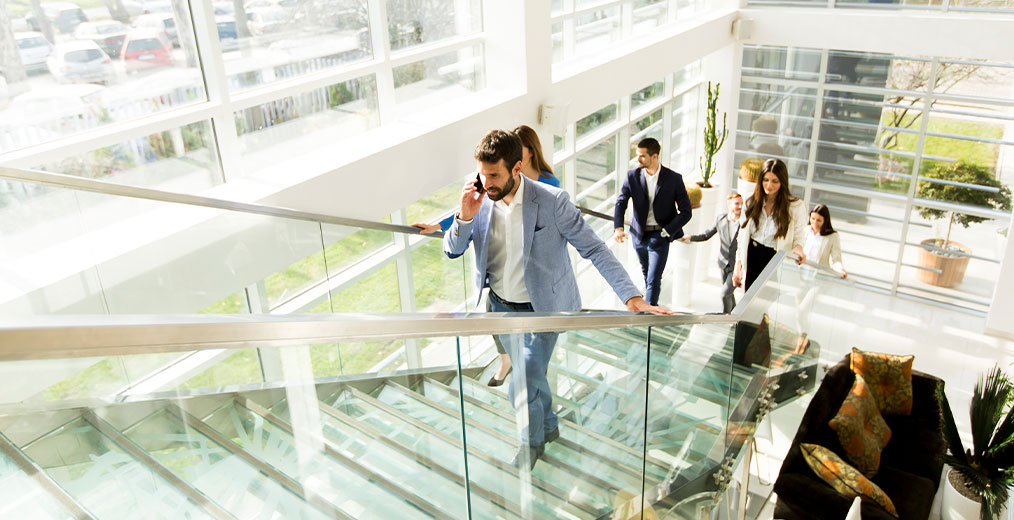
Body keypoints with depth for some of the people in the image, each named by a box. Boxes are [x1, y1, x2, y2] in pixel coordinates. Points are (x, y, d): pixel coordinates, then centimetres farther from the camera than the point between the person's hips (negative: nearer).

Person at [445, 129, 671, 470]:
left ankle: (531, 441, 26)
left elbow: (593, 249, -19)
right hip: (501, 305, 5)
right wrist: (464, 217, -25)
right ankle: (548, 426, 49)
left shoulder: (552, 201, -23)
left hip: (543, 308, -4)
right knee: (531, 376, 22)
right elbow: (452, 251, -4)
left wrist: (631, 296, -27)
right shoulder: (479, 200, -11)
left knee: (524, 387, -5)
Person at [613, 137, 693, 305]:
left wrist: (667, 231, -15)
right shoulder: (632, 176, -4)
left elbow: (686, 212, -8)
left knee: (653, 279, -8)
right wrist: (618, 227, -25)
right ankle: (649, 290, 51)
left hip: (659, 235, -4)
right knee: (646, 271, 24)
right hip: (639, 234, 4)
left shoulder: (674, 179, -11)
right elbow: (620, 202, -8)